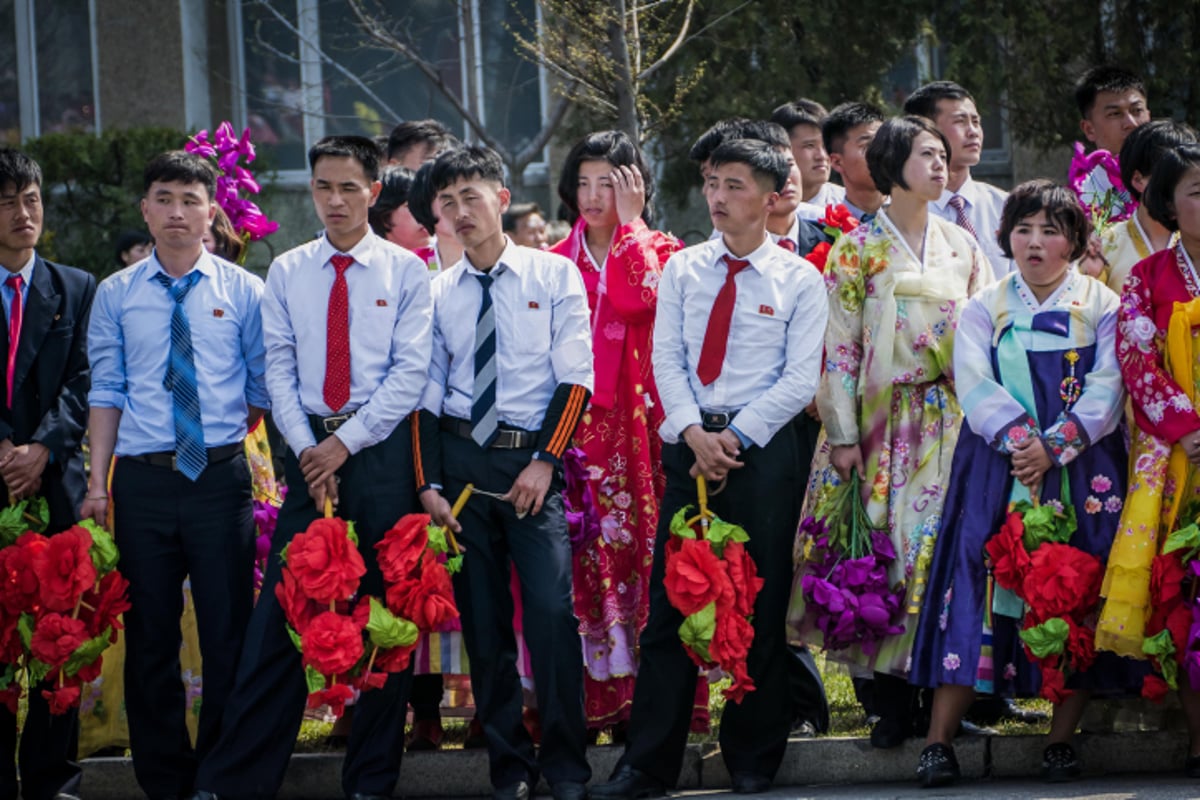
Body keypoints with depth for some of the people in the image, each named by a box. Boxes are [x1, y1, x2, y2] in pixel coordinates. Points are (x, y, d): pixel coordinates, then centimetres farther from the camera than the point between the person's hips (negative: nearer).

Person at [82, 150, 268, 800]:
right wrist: (98, 480, -2)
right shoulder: (116, 295, 6)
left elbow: (264, 388, 6)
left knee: (228, 635, 2)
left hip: (221, 477, -1)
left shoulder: (243, 291, 3)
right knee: (150, 637, 6)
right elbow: (106, 392, 4)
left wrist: (226, 441, -2)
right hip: (143, 479, 1)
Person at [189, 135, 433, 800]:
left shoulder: (405, 271, 4)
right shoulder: (286, 273, 11)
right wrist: (308, 449, -6)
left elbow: (409, 373, -2)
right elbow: (278, 369, 7)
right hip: (309, 448, 2)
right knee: (280, 613, -2)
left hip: (380, 447, -1)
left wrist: (346, 443, -9)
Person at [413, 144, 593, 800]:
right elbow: (428, 395, 9)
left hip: (532, 458, -3)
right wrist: (430, 485, 1)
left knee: (552, 609, -13)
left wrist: (544, 461, -10)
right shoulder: (437, 292, 9)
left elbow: (575, 378, -1)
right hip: (460, 458, 3)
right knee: (482, 619, 4)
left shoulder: (554, 275, 3)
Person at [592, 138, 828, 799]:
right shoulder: (681, 270, 11)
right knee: (670, 598, -1)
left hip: (762, 448, -2)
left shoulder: (799, 280, 2)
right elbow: (665, 360, 5)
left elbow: (800, 379, -3)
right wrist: (695, 433, -9)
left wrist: (737, 437, -11)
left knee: (759, 605, 1)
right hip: (689, 443, 2)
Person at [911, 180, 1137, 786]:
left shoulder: (1101, 306, 9)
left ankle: (1062, 740, 2)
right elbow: (974, 384, -1)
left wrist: (1055, 445, -16)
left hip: (1082, 471, 0)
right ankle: (939, 741, -10)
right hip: (998, 471, 0)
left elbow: (1107, 388, -3)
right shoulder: (984, 310, 13)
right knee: (979, 585, -8)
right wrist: (1020, 439, -17)